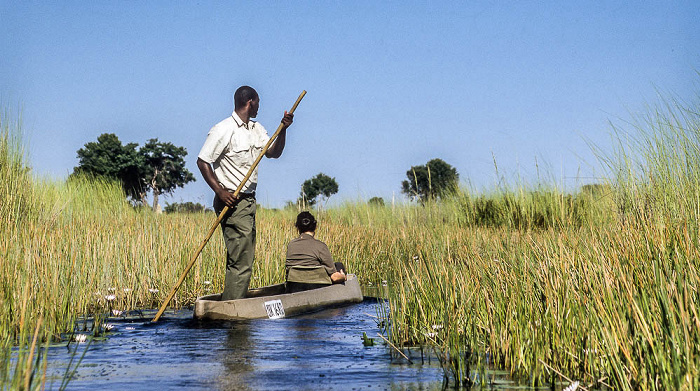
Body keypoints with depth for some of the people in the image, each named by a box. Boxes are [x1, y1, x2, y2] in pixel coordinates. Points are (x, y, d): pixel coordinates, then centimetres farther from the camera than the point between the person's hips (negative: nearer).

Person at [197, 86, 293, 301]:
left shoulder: (257, 129, 14)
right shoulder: (224, 130, -11)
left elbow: (273, 153, 11)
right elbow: (202, 161, -12)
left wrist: (283, 130, -4)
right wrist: (220, 191, -19)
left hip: (249, 200, 9)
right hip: (232, 202, -9)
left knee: (245, 257, 11)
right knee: (240, 260, -12)